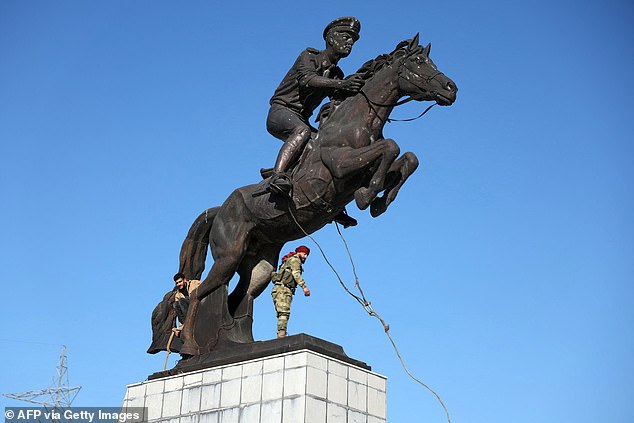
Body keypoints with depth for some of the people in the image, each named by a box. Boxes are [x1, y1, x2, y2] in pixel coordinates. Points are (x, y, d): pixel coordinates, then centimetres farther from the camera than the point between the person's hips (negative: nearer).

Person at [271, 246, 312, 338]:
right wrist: (304, 286, -23)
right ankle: (281, 334, -33)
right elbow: (296, 273, -14)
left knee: (283, 314, 1)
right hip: (282, 288, -10)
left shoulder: (288, 262, 32)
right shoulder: (295, 259, 3)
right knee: (284, 313, -21)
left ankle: (280, 337, -7)